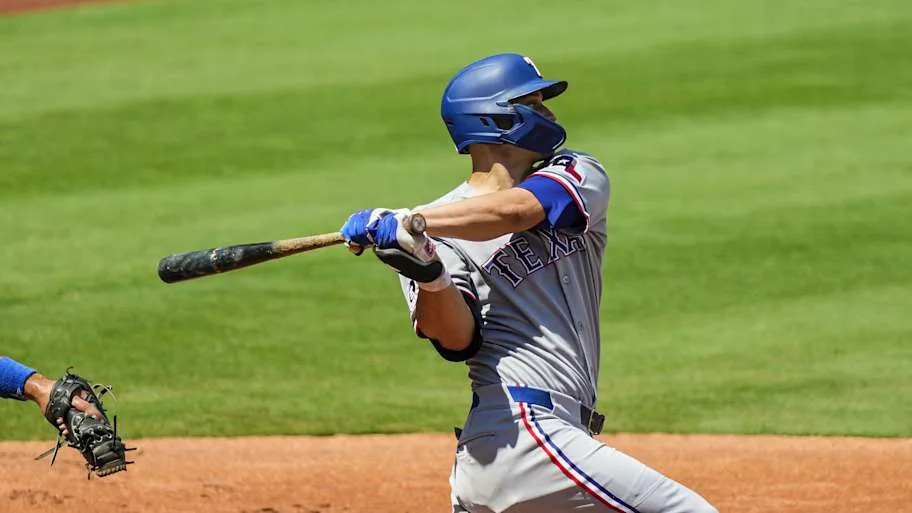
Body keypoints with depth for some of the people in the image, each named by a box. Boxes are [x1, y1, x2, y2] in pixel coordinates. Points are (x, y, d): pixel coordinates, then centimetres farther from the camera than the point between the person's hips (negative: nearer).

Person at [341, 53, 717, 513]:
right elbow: (457, 338, -10)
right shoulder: (439, 231, 3)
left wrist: (406, 222, -16)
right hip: (521, 435, -6)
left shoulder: (580, 177, 14)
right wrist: (429, 277, -28)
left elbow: (517, 211, -8)